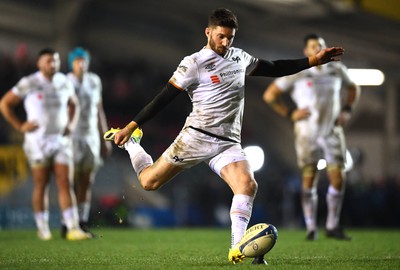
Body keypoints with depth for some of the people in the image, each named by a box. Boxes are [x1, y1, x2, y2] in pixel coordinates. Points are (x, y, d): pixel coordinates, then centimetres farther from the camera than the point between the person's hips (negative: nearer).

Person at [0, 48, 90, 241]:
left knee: (65, 183, -5)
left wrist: (71, 124, 10)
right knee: (41, 186, 3)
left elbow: (73, 104, 26)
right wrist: (20, 126, -7)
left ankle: (73, 228, -11)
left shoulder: (64, 83, 7)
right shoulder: (29, 84, -8)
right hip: (38, 140, -3)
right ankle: (43, 229, 12)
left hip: (61, 140, 3)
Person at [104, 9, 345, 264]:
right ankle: (131, 141, 30)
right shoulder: (194, 64, -6)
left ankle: (238, 250, -25)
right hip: (196, 136, -4)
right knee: (149, 182, 0)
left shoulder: (239, 57, 12)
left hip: (228, 144, 4)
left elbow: (274, 68, 23)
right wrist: (131, 126, -9)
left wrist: (314, 60, 16)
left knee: (248, 185, -22)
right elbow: (164, 98, -6)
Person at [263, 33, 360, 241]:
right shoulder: (296, 74, -8)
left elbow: (353, 88, 24)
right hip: (307, 134, -3)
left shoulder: (337, 70, 4)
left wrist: (347, 110, 9)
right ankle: (311, 228, 8)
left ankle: (333, 226, 9)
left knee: (338, 179, -3)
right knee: (309, 180, 0)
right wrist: (290, 113, -8)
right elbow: (269, 95, -3)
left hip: (333, 131, 3)